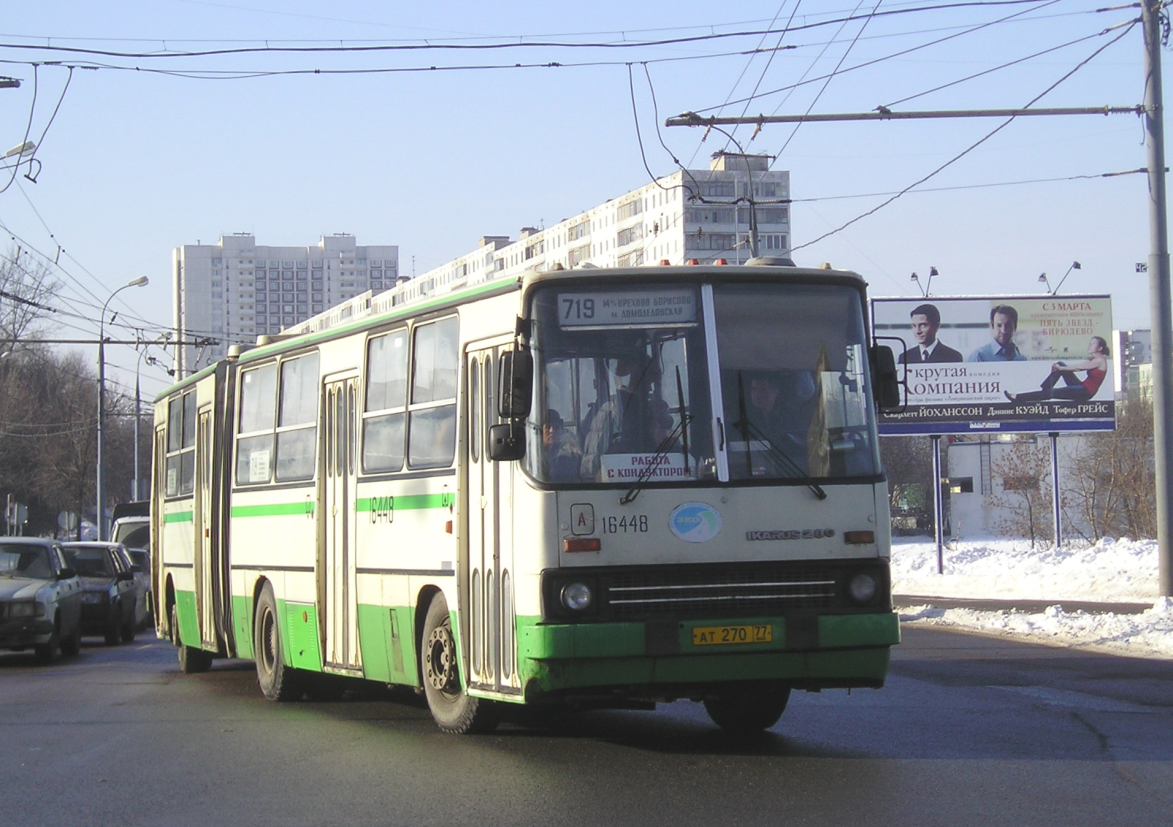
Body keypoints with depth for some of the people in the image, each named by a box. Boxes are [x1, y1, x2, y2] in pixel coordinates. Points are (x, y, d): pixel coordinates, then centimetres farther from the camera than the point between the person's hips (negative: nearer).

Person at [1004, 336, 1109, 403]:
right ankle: (1044, 389, -4)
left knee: (1051, 393, -16)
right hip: (1082, 387, 9)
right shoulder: (1092, 360, 18)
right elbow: (1077, 367, 9)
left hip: (1086, 392, -9)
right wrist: (1059, 367, -4)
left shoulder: (1100, 360, -12)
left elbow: (1077, 367, -14)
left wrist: (1060, 368, -8)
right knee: (1061, 364, 2)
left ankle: (1018, 398, -14)